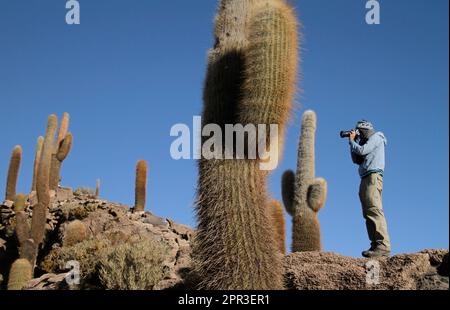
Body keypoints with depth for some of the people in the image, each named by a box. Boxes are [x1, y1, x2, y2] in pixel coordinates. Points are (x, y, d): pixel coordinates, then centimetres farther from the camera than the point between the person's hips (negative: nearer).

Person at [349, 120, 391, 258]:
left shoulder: (376, 137, 2)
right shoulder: (367, 141, 27)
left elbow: (361, 151, -11)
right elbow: (356, 160, 23)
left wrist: (352, 140, 5)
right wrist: (354, 141, 19)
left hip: (373, 176, -10)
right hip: (366, 179, 10)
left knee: (374, 210, -21)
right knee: (368, 214, 4)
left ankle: (383, 246, -29)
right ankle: (375, 245, 0)